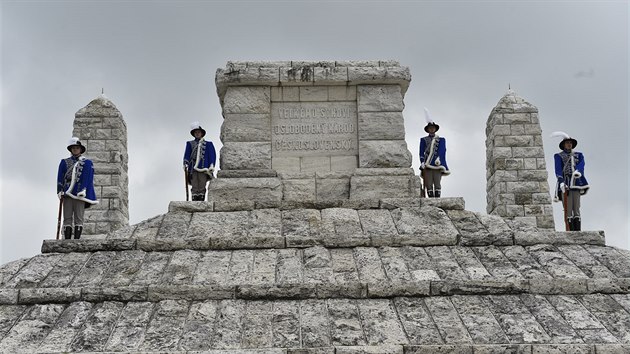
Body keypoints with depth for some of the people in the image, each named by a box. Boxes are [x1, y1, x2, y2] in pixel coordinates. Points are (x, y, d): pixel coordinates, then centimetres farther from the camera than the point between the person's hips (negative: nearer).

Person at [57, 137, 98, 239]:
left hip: (79, 194, -2)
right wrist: (60, 191, -4)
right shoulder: (64, 163, 16)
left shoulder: (87, 163, 9)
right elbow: (60, 178, 9)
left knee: (78, 218, -4)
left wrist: (83, 191, -13)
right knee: (67, 218, -1)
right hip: (67, 194, 2)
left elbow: (88, 179, 0)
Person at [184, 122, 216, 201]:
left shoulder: (208, 144, 14)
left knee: (202, 188, -5)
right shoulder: (190, 144, 18)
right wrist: (185, 164, -4)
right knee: (194, 187, -3)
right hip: (193, 168, 1)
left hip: (203, 169, -1)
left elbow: (212, 156, 9)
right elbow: (187, 155, 11)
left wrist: (211, 166, -3)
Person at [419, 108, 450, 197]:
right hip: (427, 165, 1)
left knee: (437, 183, -6)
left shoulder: (441, 140, 14)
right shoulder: (423, 140, 16)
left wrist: (438, 158, -16)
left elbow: (442, 152, 2)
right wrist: (422, 162, -8)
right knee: (428, 184, -4)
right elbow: (421, 152, 8)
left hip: (437, 164, -1)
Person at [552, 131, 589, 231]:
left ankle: (578, 231, -5)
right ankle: (571, 232, -12)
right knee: (568, 209, -9)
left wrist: (578, 171, -27)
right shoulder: (558, 156, 8)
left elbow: (581, 164, -3)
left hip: (576, 183, 3)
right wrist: (561, 182, -24)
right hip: (565, 183, -3)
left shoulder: (578, 155, 18)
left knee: (576, 209, -2)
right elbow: (558, 170, -7)